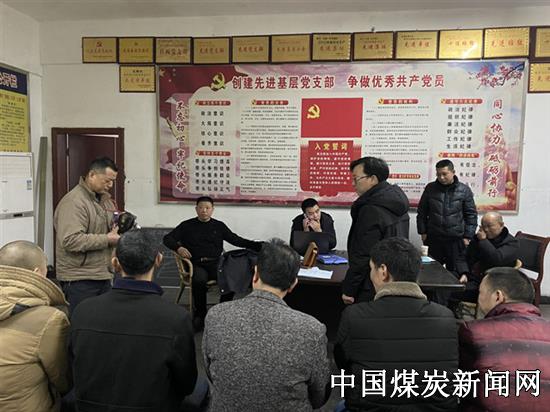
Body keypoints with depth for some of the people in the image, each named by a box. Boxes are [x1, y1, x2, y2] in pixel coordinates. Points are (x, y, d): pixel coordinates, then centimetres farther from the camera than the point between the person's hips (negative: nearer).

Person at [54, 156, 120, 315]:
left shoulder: (105, 199, 13)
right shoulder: (74, 202, -17)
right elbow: (71, 241, -26)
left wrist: (119, 230, 1)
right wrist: (107, 239, -21)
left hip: (103, 275, 9)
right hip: (80, 280, -8)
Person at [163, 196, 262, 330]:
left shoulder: (219, 226, 16)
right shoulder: (187, 225, 13)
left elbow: (237, 240, 11)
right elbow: (167, 239, 10)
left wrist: (258, 245, 0)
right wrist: (178, 247, -12)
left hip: (215, 263, 1)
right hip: (196, 264, -1)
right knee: (199, 280, -35)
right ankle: (200, 314, -13)